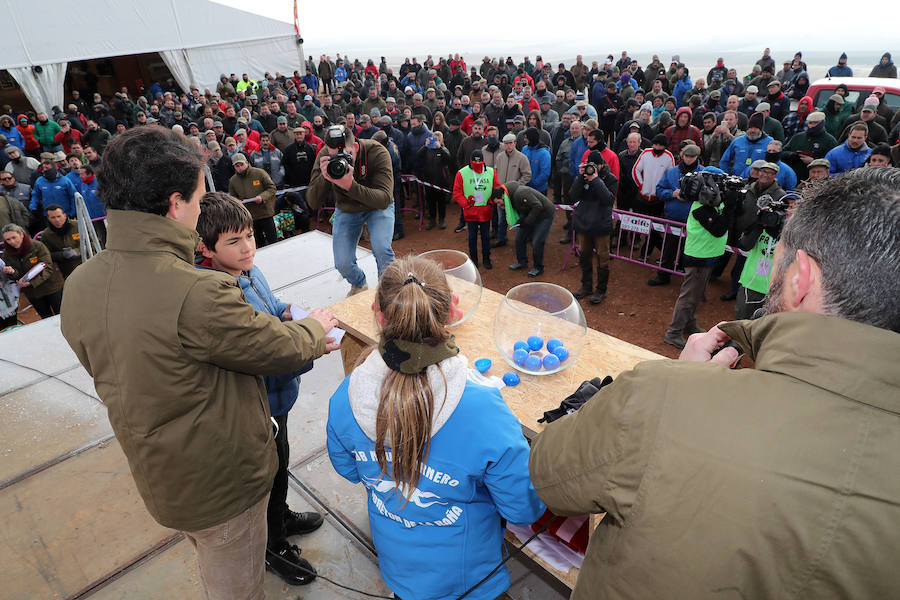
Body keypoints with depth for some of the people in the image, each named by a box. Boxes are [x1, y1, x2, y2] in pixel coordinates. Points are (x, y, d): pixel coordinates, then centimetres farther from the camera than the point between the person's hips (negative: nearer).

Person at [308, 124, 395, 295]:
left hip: (378, 207, -2)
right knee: (343, 264, -6)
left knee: (381, 249, -27)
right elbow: (313, 204, -21)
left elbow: (384, 200, -36)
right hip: (346, 210, 3)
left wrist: (350, 185, -49)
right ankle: (359, 285, 30)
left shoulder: (377, 152, -29)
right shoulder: (324, 157, -20)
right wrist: (323, 177, -39)